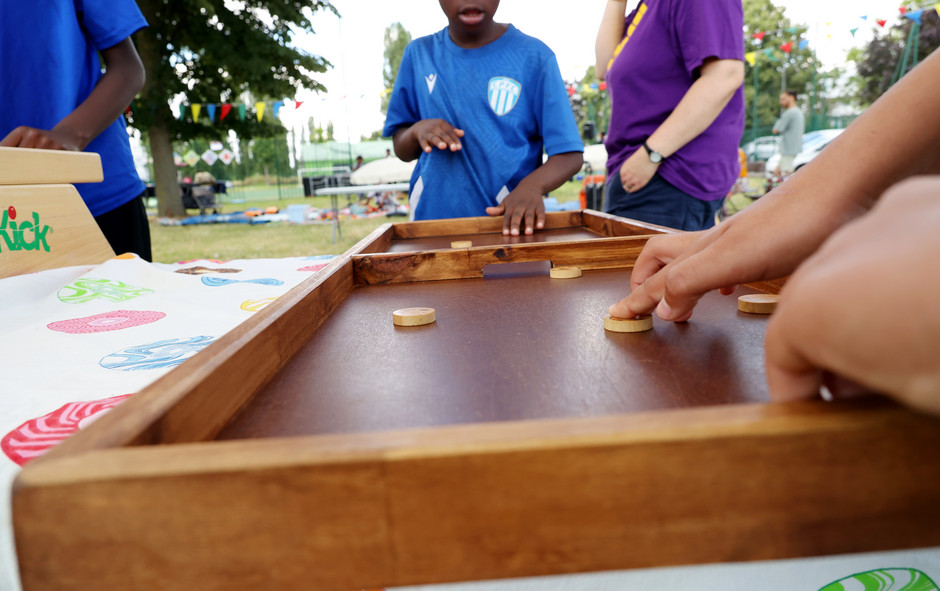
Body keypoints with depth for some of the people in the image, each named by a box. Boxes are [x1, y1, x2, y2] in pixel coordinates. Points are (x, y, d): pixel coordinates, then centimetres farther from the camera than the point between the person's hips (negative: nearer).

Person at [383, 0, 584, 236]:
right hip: (432, 217, 3)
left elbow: (570, 155, -9)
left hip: (511, 225, -2)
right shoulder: (418, 54, 5)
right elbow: (402, 150, 10)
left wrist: (532, 185, -29)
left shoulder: (535, 57, -5)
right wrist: (417, 131, -12)